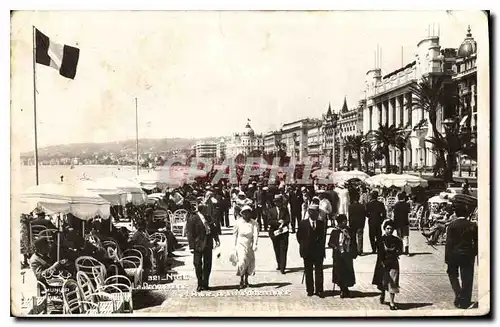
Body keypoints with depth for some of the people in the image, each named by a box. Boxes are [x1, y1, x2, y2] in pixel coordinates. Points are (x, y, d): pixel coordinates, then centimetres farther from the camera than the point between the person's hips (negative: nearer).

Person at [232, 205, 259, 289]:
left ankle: (246, 280, 27)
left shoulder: (253, 223, -4)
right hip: (240, 244, -2)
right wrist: (235, 244, 11)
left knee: (250, 262, 6)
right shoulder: (238, 222, -3)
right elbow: (235, 233, 9)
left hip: (250, 245, 2)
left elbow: (255, 234, -15)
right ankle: (241, 280, -1)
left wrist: (255, 244, -28)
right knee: (242, 261, -15)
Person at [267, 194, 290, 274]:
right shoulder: (271, 210, 4)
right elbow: (269, 221, -7)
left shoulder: (285, 210, 4)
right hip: (274, 232, 2)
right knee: (277, 250, 12)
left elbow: (288, 220, -5)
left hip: (283, 232, -2)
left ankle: (282, 268, -7)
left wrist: (281, 225, -19)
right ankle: (279, 265, 28)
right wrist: (278, 222, -18)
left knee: (283, 250, -7)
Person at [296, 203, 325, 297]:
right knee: (308, 272, 6)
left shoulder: (321, 223, 5)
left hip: (318, 251, 1)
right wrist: (303, 246, -1)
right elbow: (299, 236, 4)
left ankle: (319, 290, 9)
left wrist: (321, 246, 2)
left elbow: (323, 236, 10)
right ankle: (310, 290, 16)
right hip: (307, 252, -1)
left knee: (319, 271, 2)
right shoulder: (302, 223, 0)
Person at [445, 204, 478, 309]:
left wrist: (447, 258, -5)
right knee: (467, 279, 9)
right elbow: (476, 242, 1)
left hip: (454, 254, -2)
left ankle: (458, 293, 1)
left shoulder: (452, 226, -10)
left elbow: (448, 243, -10)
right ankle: (464, 302, 14)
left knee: (452, 274, 20)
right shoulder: (473, 226, -3)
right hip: (468, 256, 2)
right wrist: (475, 254, 12)